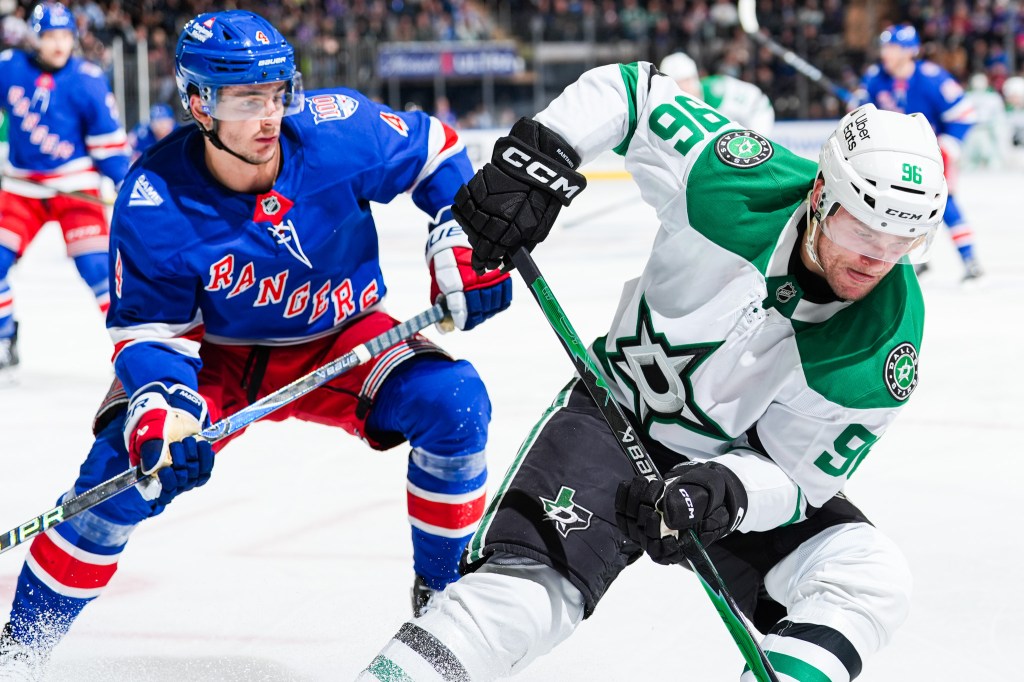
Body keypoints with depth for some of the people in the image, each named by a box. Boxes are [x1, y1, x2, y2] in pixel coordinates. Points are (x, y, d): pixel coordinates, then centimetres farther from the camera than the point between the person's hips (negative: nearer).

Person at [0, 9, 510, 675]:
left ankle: (441, 593, -3)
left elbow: (434, 152, -5)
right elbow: (149, 330, -18)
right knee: (126, 466, -22)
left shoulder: (338, 130, -24)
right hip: (216, 356, -1)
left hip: (344, 339, 1)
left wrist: (465, 244, -15)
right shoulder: (154, 204, -26)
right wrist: (159, 411, -37)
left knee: (453, 402, -24)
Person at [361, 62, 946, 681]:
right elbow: (631, 88, -7)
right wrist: (536, 156, -21)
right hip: (618, 412, -2)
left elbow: (796, 477, -15)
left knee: (871, 581, -21)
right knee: (525, 591, -26)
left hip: (745, 467, 2)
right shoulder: (733, 183, -24)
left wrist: (733, 489, -37)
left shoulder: (889, 341, -21)